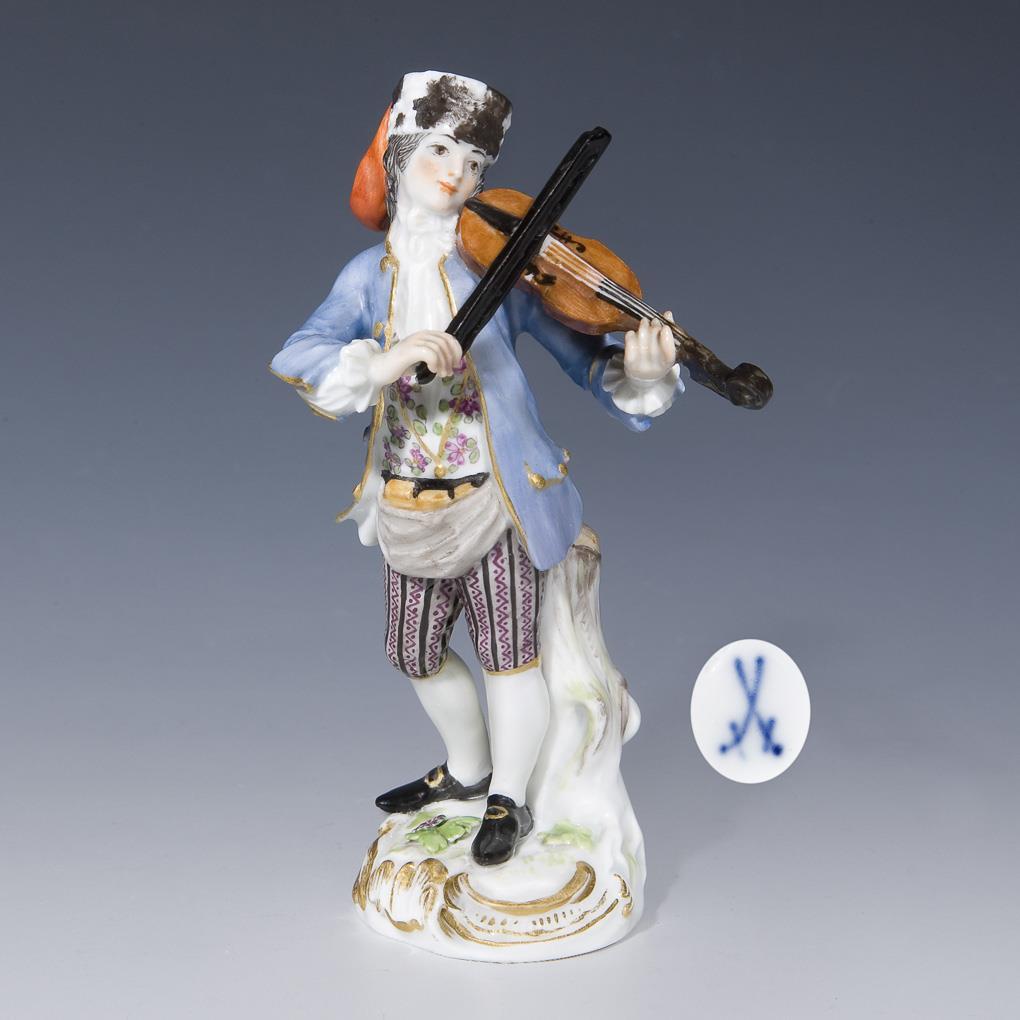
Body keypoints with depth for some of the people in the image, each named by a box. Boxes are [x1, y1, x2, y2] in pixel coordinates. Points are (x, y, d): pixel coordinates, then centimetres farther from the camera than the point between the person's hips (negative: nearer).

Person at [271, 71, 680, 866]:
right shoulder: (369, 277, 0)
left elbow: (583, 358, -12)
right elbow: (299, 358, -16)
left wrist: (637, 371, -35)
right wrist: (384, 361, -36)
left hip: (494, 500, -4)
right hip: (410, 507, 4)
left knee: (508, 653, 3)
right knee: (416, 652, 18)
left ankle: (510, 801, 29)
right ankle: (467, 769, 46)